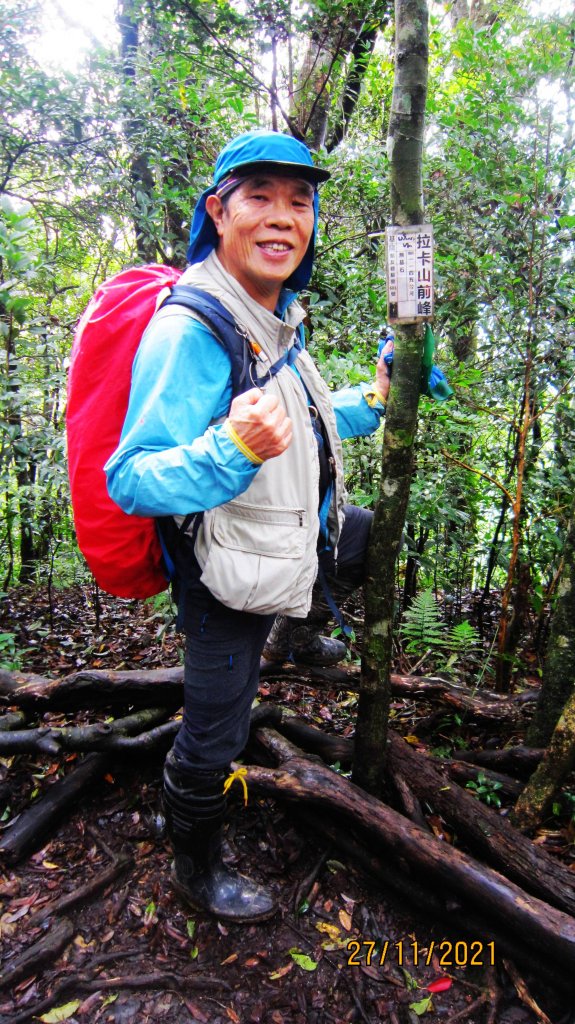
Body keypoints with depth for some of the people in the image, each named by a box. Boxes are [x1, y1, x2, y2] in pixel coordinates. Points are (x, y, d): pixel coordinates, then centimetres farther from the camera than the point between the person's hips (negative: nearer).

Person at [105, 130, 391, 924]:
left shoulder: (279, 321, 3)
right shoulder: (190, 329, -27)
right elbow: (132, 480, -31)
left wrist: (370, 403, 9)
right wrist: (234, 451, -47)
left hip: (293, 541, 8)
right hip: (227, 577, -8)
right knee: (214, 735, 8)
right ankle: (196, 871, 38)